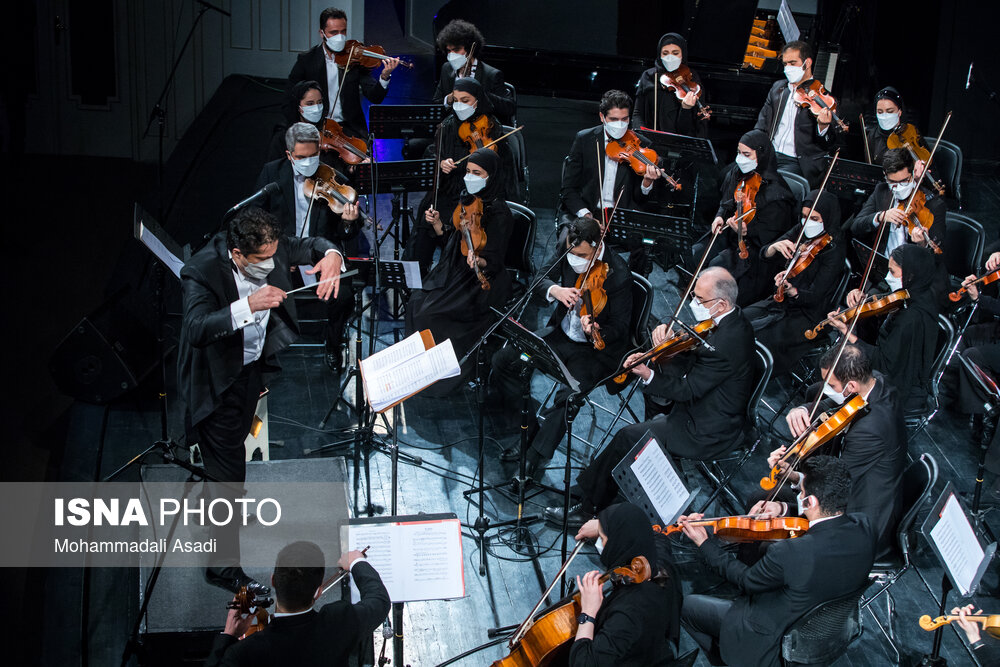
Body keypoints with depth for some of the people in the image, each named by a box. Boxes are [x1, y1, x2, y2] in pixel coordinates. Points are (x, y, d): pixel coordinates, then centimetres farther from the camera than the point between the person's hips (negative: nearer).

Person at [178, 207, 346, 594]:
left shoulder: (270, 247, -13)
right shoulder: (202, 271, -30)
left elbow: (309, 246, 5)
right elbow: (197, 329, -43)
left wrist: (331, 254, -19)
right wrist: (249, 306, -51)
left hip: (256, 364, 7)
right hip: (220, 381, -6)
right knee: (230, 474, -1)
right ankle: (225, 569, 14)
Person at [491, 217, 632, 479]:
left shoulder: (619, 276, -25)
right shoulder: (566, 246, -10)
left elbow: (618, 329, -18)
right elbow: (541, 277, -2)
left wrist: (595, 331, -41)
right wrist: (553, 289, -27)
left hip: (596, 349, -6)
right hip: (561, 334, 7)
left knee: (567, 396, -30)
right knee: (503, 360, -4)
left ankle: (535, 457, -10)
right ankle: (531, 425, 10)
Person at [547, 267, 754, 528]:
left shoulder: (725, 342, -29)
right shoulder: (734, 323, 3)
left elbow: (688, 389, -23)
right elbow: (690, 367, 5)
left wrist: (649, 376, -22)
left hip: (706, 433, -11)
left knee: (627, 437, -8)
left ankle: (588, 507, 5)